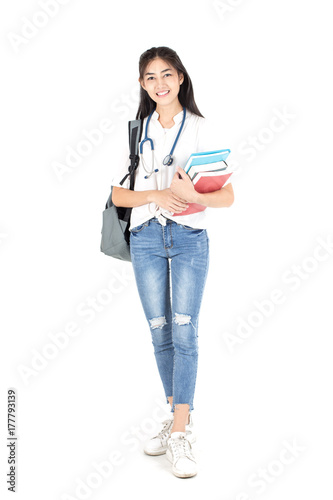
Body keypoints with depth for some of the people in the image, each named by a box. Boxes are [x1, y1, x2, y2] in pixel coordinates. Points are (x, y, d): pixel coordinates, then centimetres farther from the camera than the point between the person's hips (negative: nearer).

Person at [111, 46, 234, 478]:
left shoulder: (199, 128, 2)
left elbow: (228, 196, -3)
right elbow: (118, 195, 6)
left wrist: (192, 196, -23)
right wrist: (157, 196, -12)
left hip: (189, 237, -3)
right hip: (146, 237, 3)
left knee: (184, 333, -7)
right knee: (160, 332, 7)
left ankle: (180, 436, -1)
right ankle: (179, 419, 22)